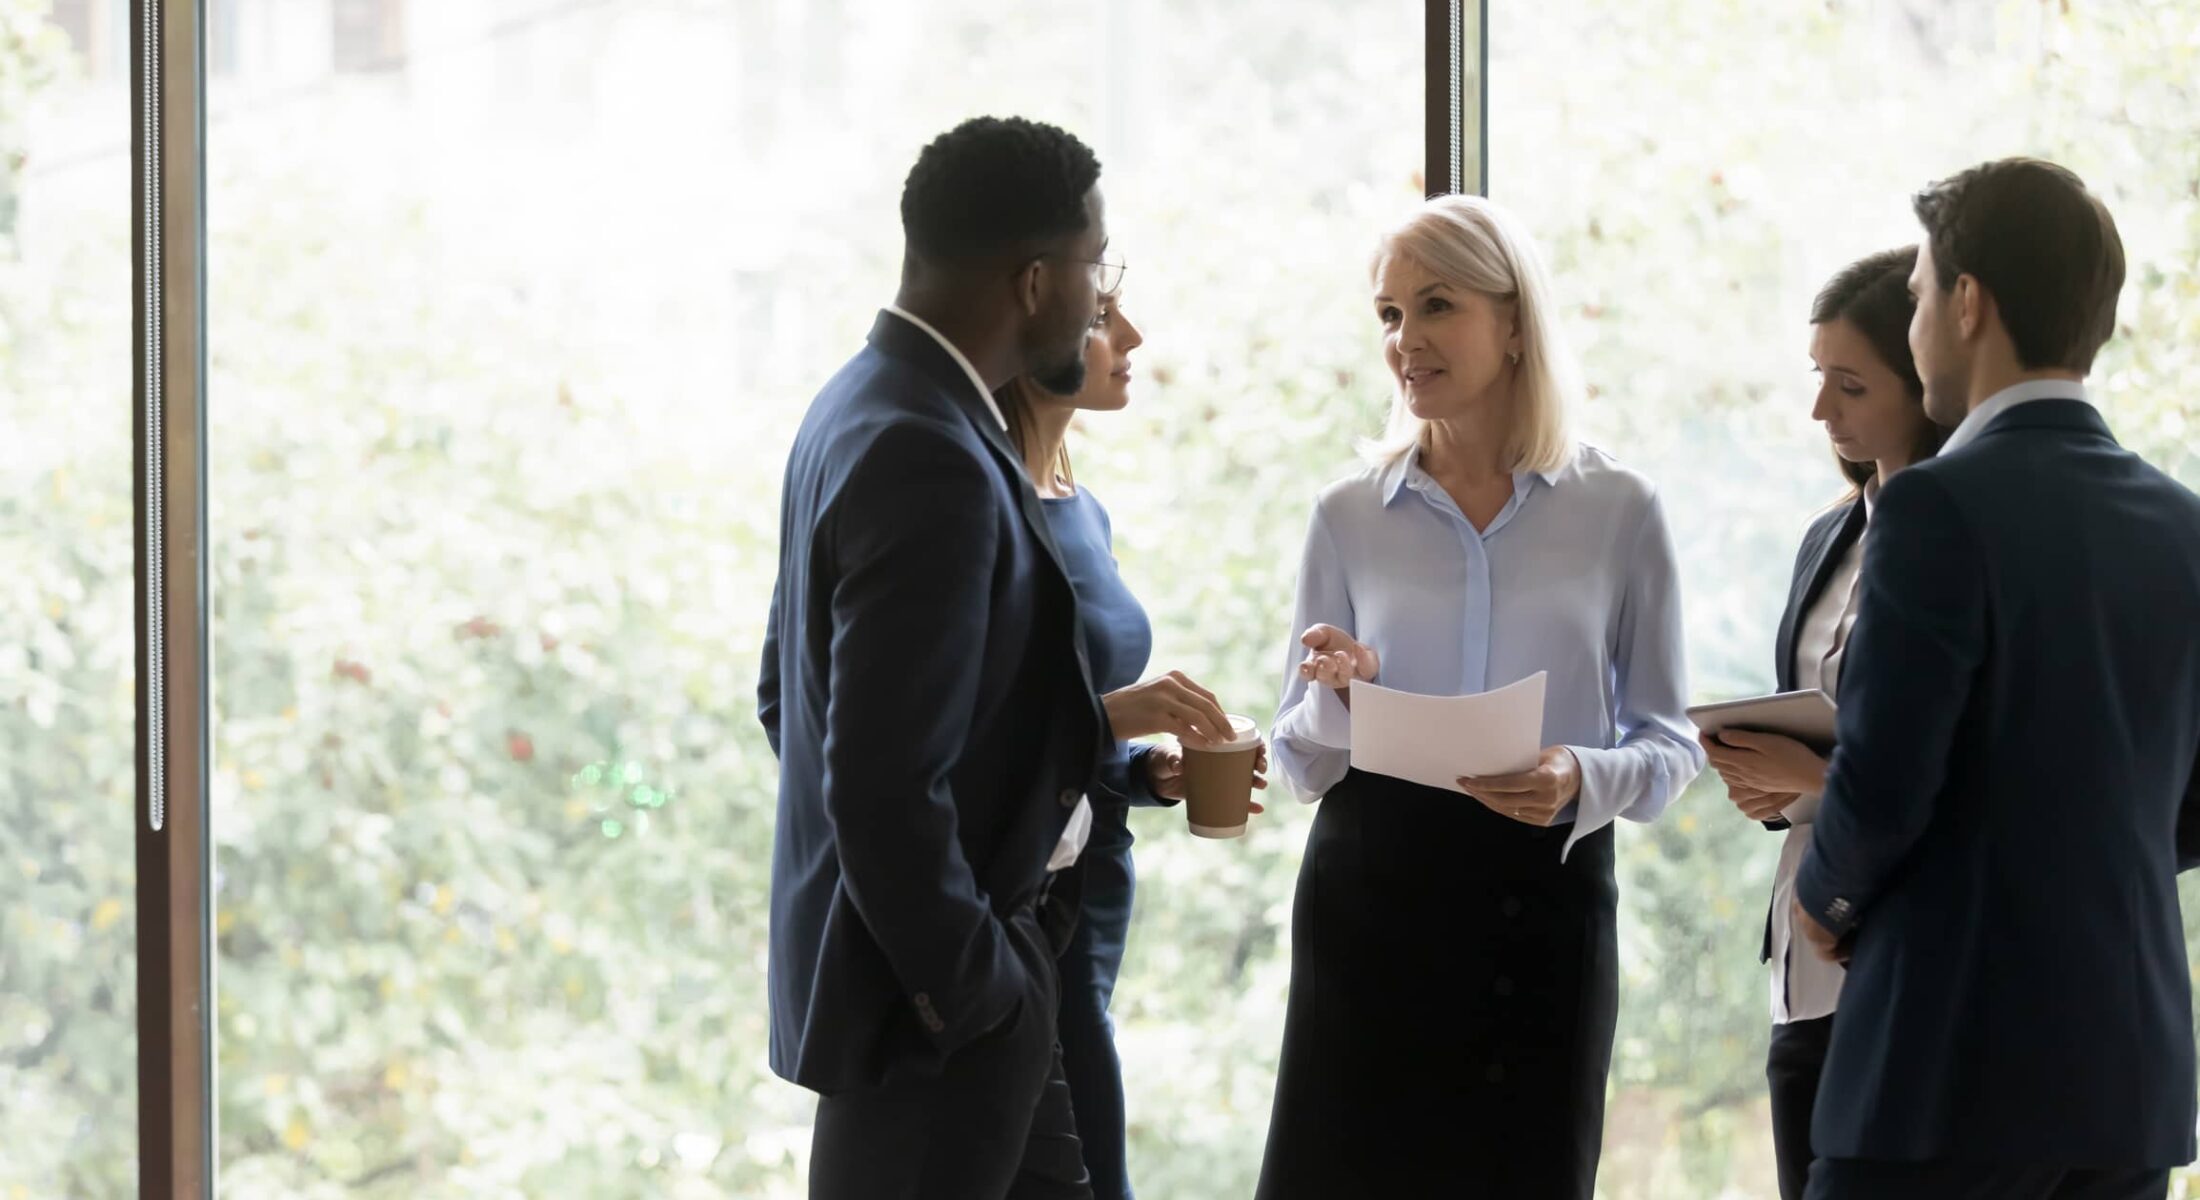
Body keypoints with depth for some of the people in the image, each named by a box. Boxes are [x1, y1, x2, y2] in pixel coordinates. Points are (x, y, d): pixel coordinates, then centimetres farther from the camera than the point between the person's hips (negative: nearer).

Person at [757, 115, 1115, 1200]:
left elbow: (785, 691, 18)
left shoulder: (863, 407, 9)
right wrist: (967, 983, -16)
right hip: (933, 1008, -10)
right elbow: (884, 784, -28)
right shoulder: (932, 468, -24)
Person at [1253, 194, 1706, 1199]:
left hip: (1546, 899, -1)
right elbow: (1299, 760, 8)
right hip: (1370, 896, 1)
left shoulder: (1619, 512, 2)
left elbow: (1671, 741, 4)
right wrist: (1335, 701, -14)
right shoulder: (1348, 518, 6)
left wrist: (1584, 780, -17)